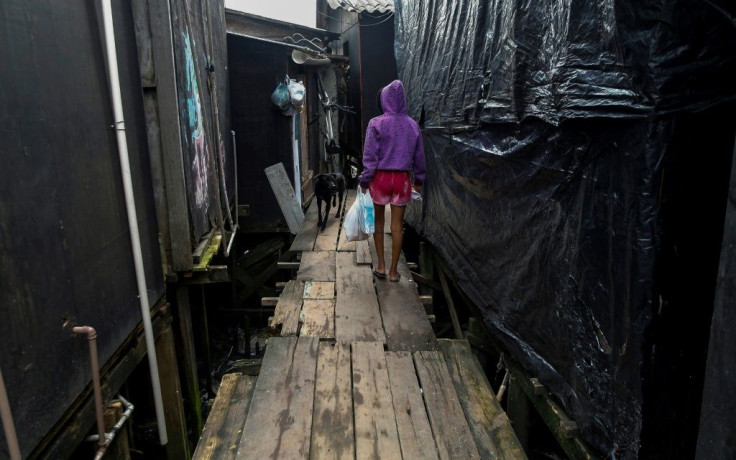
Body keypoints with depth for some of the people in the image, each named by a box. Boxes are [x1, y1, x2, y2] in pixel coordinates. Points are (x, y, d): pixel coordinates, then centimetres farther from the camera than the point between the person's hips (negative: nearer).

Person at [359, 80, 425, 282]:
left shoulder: (376, 124, -8)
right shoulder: (412, 125, 3)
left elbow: (370, 156, -10)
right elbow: (418, 156, 9)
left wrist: (365, 180, -4)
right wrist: (419, 179, 20)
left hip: (380, 177, -2)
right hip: (402, 178, 2)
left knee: (379, 221, 15)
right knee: (397, 225, 7)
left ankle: (381, 266, 18)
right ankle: (393, 270, 15)